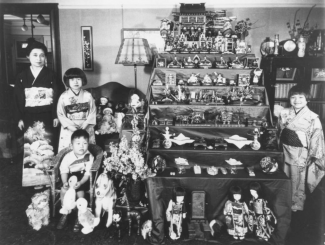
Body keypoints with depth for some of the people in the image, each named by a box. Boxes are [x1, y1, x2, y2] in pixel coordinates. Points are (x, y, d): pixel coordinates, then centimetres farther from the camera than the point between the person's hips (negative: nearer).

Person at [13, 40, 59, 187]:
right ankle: (32, 176, 14)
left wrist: (55, 116, -2)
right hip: (29, 117, 1)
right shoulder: (21, 77, 3)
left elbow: (56, 97, 2)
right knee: (30, 147, 4)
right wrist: (19, 118, 0)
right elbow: (17, 99, 4)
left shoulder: (50, 75, 1)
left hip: (47, 116, -1)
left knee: (49, 145, 4)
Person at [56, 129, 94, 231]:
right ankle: (65, 214, 2)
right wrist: (64, 182, -25)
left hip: (82, 178, -2)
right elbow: (64, 171, -8)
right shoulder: (68, 157, -14)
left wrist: (80, 183, -30)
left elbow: (87, 173, -15)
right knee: (63, 190, -21)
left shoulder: (89, 157, -17)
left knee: (80, 192, -25)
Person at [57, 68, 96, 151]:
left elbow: (92, 112, 1)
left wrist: (86, 124, -10)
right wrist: (69, 126, -12)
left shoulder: (88, 95, -1)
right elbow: (60, 114, -1)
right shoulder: (63, 97, -3)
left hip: (86, 129, 1)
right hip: (69, 130, -1)